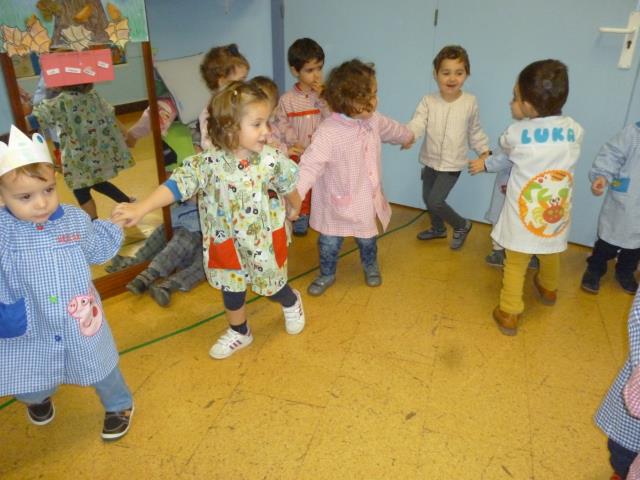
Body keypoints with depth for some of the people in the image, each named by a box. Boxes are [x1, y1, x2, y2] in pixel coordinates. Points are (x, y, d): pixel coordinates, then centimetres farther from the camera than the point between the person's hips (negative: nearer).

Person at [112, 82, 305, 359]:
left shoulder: (271, 160, -18)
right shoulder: (208, 163, -21)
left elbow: (288, 188, 0)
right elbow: (178, 184, -30)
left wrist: (295, 209, 18)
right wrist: (141, 209, -41)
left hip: (265, 240, -1)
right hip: (227, 243, 1)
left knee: (272, 287, 18)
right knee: (231, 290, 20)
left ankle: (292, 303, 55)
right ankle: (239, 332, 48)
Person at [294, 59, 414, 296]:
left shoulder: (374, 120, -6)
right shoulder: (327, 133, -30)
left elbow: (391, 128, 17)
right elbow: (310, 165, -35)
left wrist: (408, 137, 39)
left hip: (367, 200, 5)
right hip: (337, 205, -5)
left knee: (367, 239, 24)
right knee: (329, 243, 12)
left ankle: (370, 266, 53)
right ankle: (326, 274, 39)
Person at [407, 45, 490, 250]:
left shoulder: (470, 102, -8)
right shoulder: (428, 101, -10)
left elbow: (474, 131, 4)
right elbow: (417, 123, -23)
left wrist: (484, 151, 0)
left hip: (453, 164, -3)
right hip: (430, 161, 3)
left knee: (435, 201, -11)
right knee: (427, 198, 17)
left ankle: (461, 225, 16)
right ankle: (438, 228, 46)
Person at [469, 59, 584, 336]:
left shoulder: (516, 133, -16)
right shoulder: (575, 130, -5)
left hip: (524, 217, -4)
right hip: (557, 214, 5)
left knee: (515, 265, 11)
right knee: (550, 256, 29)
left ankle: (509, 314, 16)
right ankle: (548, 289, 55)